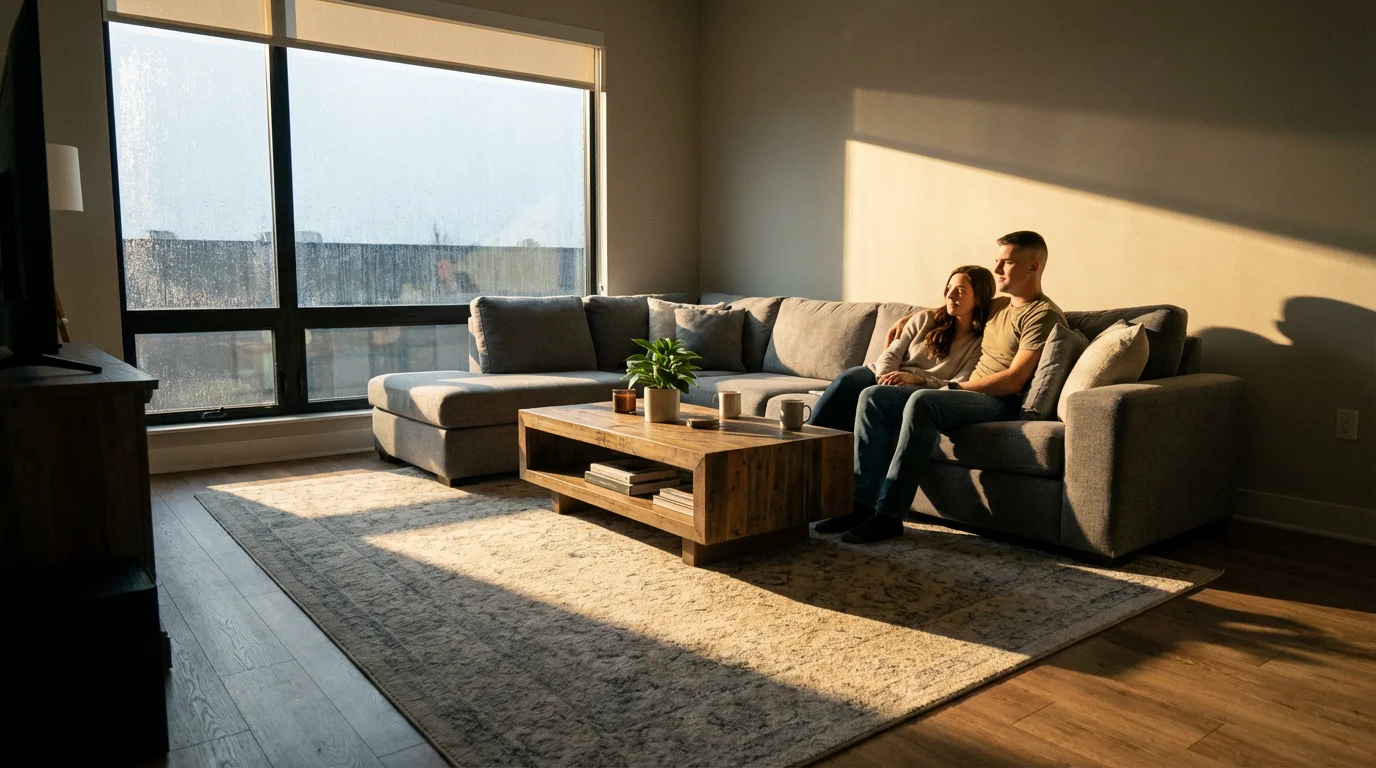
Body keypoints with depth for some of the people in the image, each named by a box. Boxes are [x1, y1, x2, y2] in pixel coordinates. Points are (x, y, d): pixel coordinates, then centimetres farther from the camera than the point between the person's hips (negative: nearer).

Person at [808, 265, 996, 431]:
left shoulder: (980, 343, 3)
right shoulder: (924, 319, 13)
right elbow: (891, 355, 7)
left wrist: (916, 379, -22)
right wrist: (885, 376, -17)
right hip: (887, 378, 3)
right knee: (846, 381, -30)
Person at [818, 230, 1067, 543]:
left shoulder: (1043, 315, -6)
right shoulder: (998, 306, 20)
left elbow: (1013, 380, -16)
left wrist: (955, 387, -11)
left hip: (1001, 403, -9)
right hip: (967, 394, 9)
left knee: (921, 401, -36)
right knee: (873, 396, -8)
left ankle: (889, 513, -35)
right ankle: (864, 502, -17)